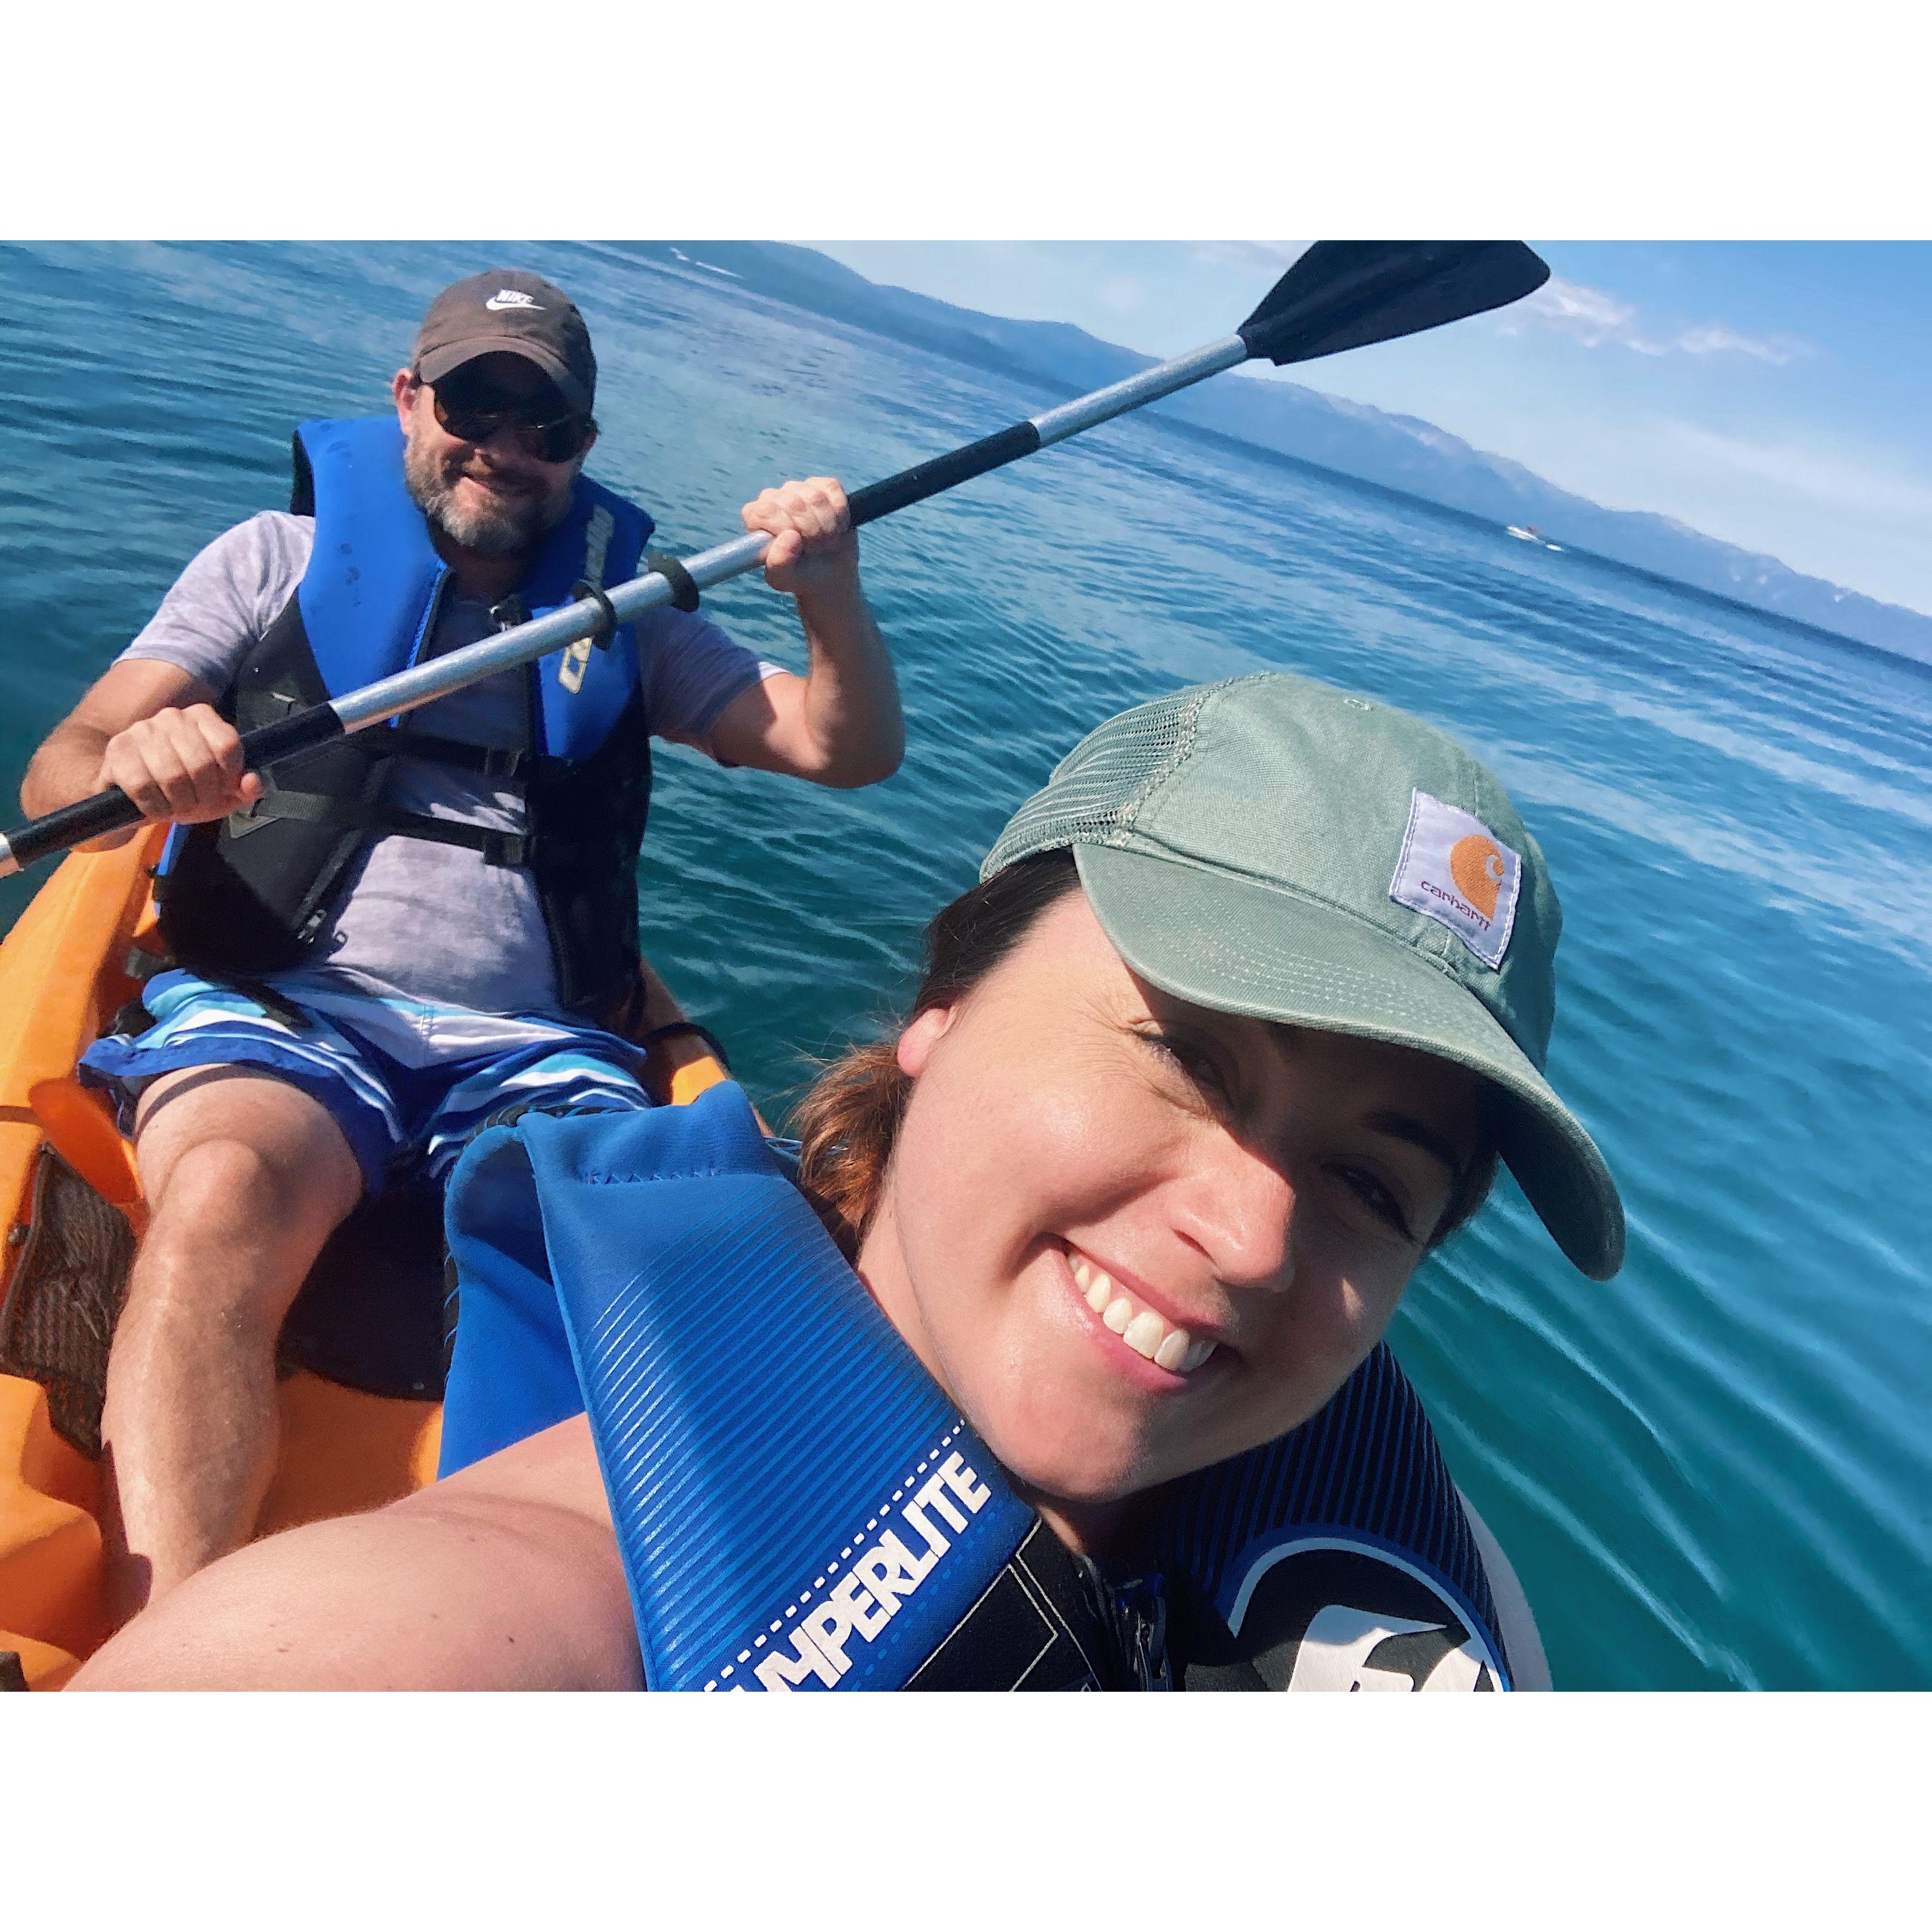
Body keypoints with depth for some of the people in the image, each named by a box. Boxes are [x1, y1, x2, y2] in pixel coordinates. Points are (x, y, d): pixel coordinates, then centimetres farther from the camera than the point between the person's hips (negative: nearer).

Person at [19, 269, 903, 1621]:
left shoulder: (625, 614, 21)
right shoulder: (282, 558, 17)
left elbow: (852, 750, 16)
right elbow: (60, 773, 8)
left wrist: (832, 598, -4)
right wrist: (135, 771, -17)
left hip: (539, 1052, 1)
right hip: (285, 1010, 0)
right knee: (225, 1192, -34)